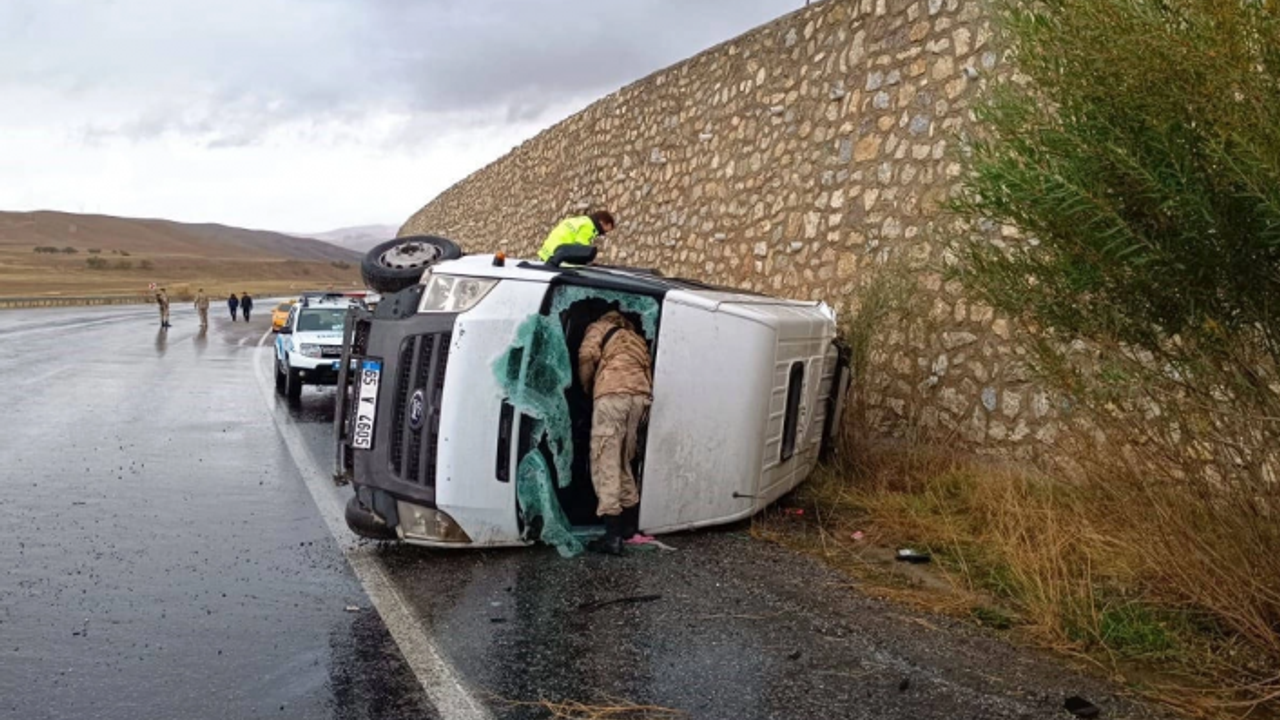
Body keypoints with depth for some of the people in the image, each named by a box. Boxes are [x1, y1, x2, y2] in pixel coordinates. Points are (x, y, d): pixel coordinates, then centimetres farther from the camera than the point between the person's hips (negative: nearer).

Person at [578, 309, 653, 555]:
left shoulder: (599, 327, 21)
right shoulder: (636, 338, 37)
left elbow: (587, 355, 2)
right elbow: (648, 369, 23)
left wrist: (586, 387, 16)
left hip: (613, 394, -6)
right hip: (640, 395, 6)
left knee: (605, 464, -7)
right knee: (623, 461, 20)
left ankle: (613, 535, -15)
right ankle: (630, 523, 24)